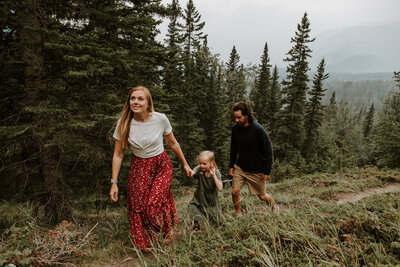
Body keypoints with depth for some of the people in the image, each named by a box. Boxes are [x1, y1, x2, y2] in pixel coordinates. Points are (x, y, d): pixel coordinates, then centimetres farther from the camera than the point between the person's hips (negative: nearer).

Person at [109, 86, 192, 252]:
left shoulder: (160, 119, -15)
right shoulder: (124, 124, -12)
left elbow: (172, 143, 0)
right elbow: (118, 154, -5)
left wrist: (185, 164, 8)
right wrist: (114, 182, -6)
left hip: (161, 166, -2)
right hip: (139, 168, 2)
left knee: (155, 205, -14)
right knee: (137, 206, 5)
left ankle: (168, 228, 22)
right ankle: (144, 244, 31)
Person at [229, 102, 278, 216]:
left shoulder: (258, 130, -19)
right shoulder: (235, 129, -3)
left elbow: (268, 151, -12)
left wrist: (267, 171, -12)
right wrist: (231, 166, 9)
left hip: (256, 171, -4)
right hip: (239, 168, 4)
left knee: (262, 196, 11)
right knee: (235, 192, -4)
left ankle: (274, 207, 42)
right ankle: (238, 214, 20)